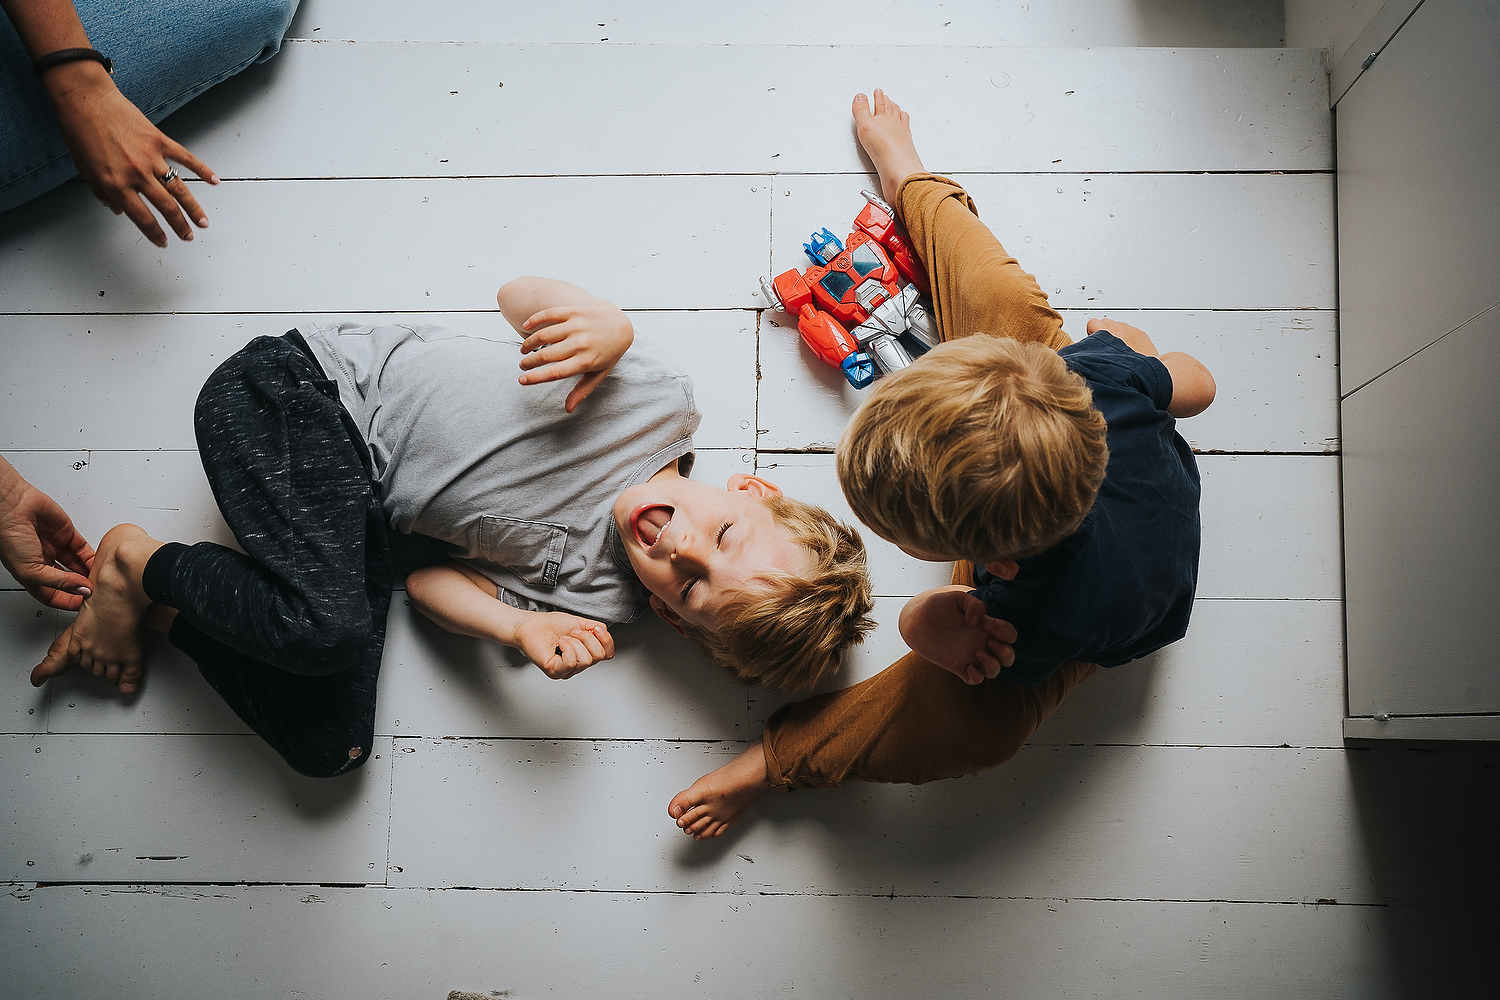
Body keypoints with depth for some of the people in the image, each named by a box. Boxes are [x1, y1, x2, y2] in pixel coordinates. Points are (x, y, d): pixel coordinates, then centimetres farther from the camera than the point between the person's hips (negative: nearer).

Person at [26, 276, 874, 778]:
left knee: (331, 749, -17)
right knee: (329, 627, -28)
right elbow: (516, 295, -2)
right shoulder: (667, 401, -12)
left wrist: (524, 629, -25)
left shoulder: (601, 603, -7)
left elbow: (432, 580, -3)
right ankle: (140, 561, 3)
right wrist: (606, 323, -27)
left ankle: (167, 605, 6)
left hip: (369, 513, 2)